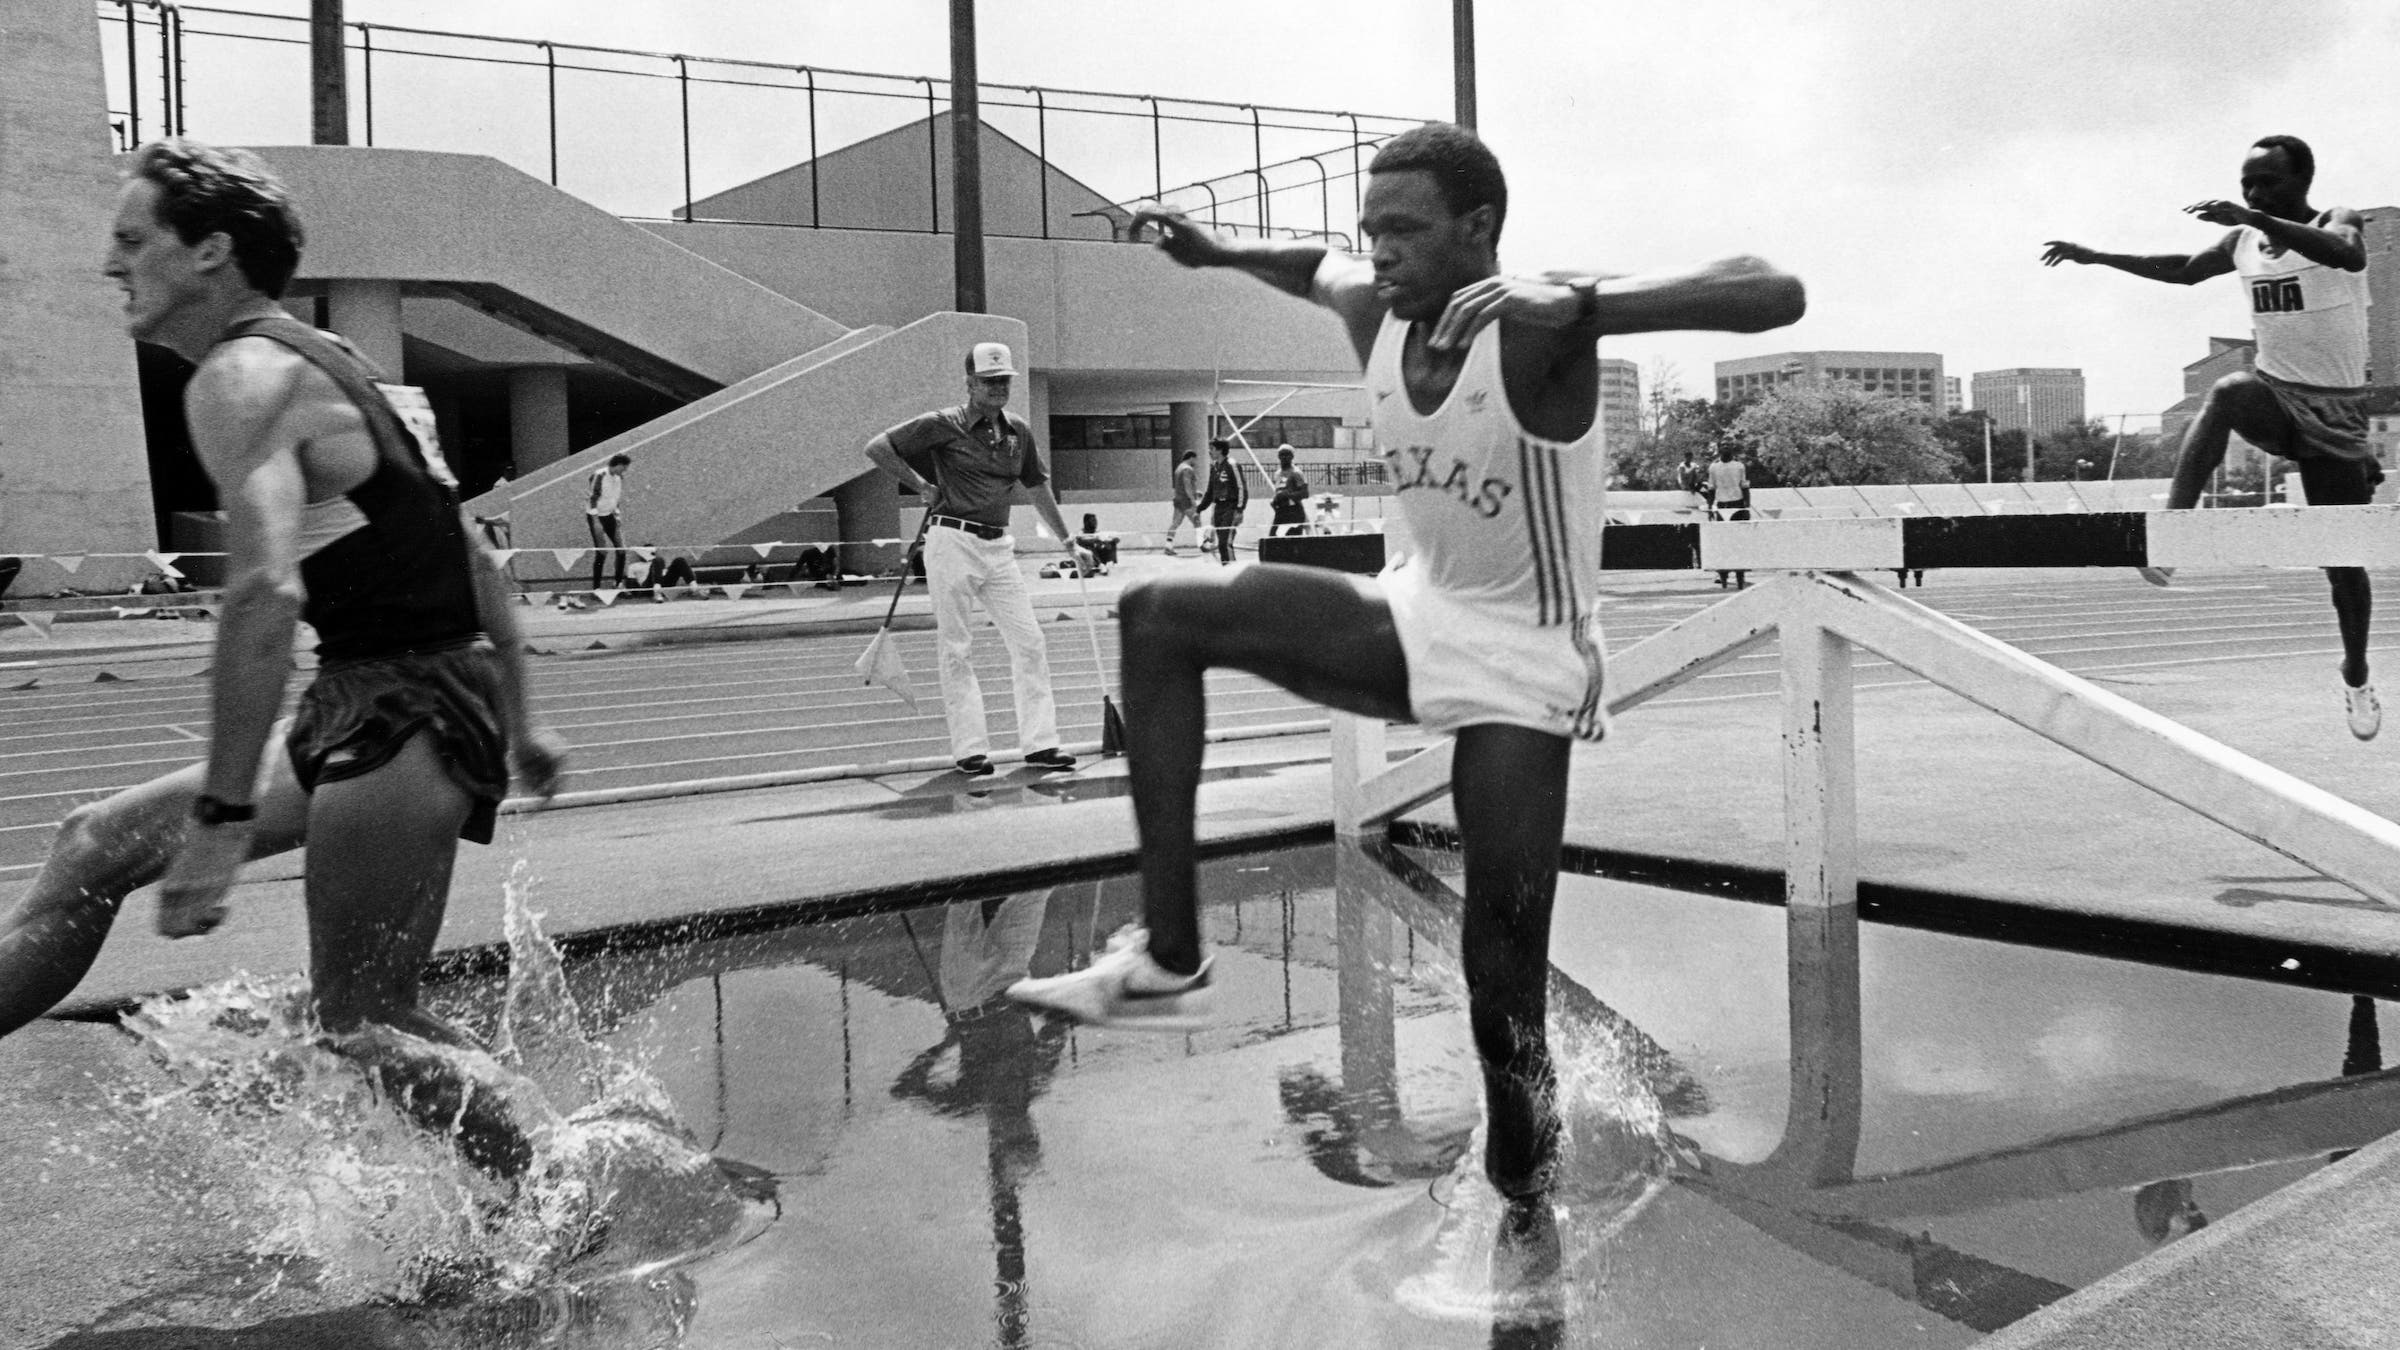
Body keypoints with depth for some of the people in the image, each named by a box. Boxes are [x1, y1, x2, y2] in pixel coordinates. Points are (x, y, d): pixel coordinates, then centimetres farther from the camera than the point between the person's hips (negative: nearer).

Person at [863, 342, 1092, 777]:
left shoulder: (1018, 431, 11)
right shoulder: (944, 425, -5)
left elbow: (1039, 490, 22)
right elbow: (876, 447, -4)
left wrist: (1069, 544, 24)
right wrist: (922, 485, -2)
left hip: (998, 546, 5)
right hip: (953, 541, -5)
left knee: (1030, 641, 0)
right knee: (957, 649, -1)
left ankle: (1040, 742, 5)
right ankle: (970, 748, 4)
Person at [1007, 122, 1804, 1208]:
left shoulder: (1533, 327, -24)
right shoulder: (1374, 310, -5)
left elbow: (1774, 295, -34)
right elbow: (1317, 268, 22)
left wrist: (1592, 304, -44)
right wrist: (1216, 251, 8)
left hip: (1522, 670, -6)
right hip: (1414, 618, 6)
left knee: (1505, 988, -8)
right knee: (1161, 619, -7)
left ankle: (1521, 1191, 21)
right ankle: (1168, 959, -7)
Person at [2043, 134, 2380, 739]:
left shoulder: (2335, 222, -10)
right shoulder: (2243, 240, 5)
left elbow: (2348, 255, -34)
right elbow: (2185, 269, 21)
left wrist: (2256, 218, -46)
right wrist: (2097, 256, 16)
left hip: (2336, 411, -3)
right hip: (2276, 393, 3)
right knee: (2226, 393, -36)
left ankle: (2356, 678, 25)